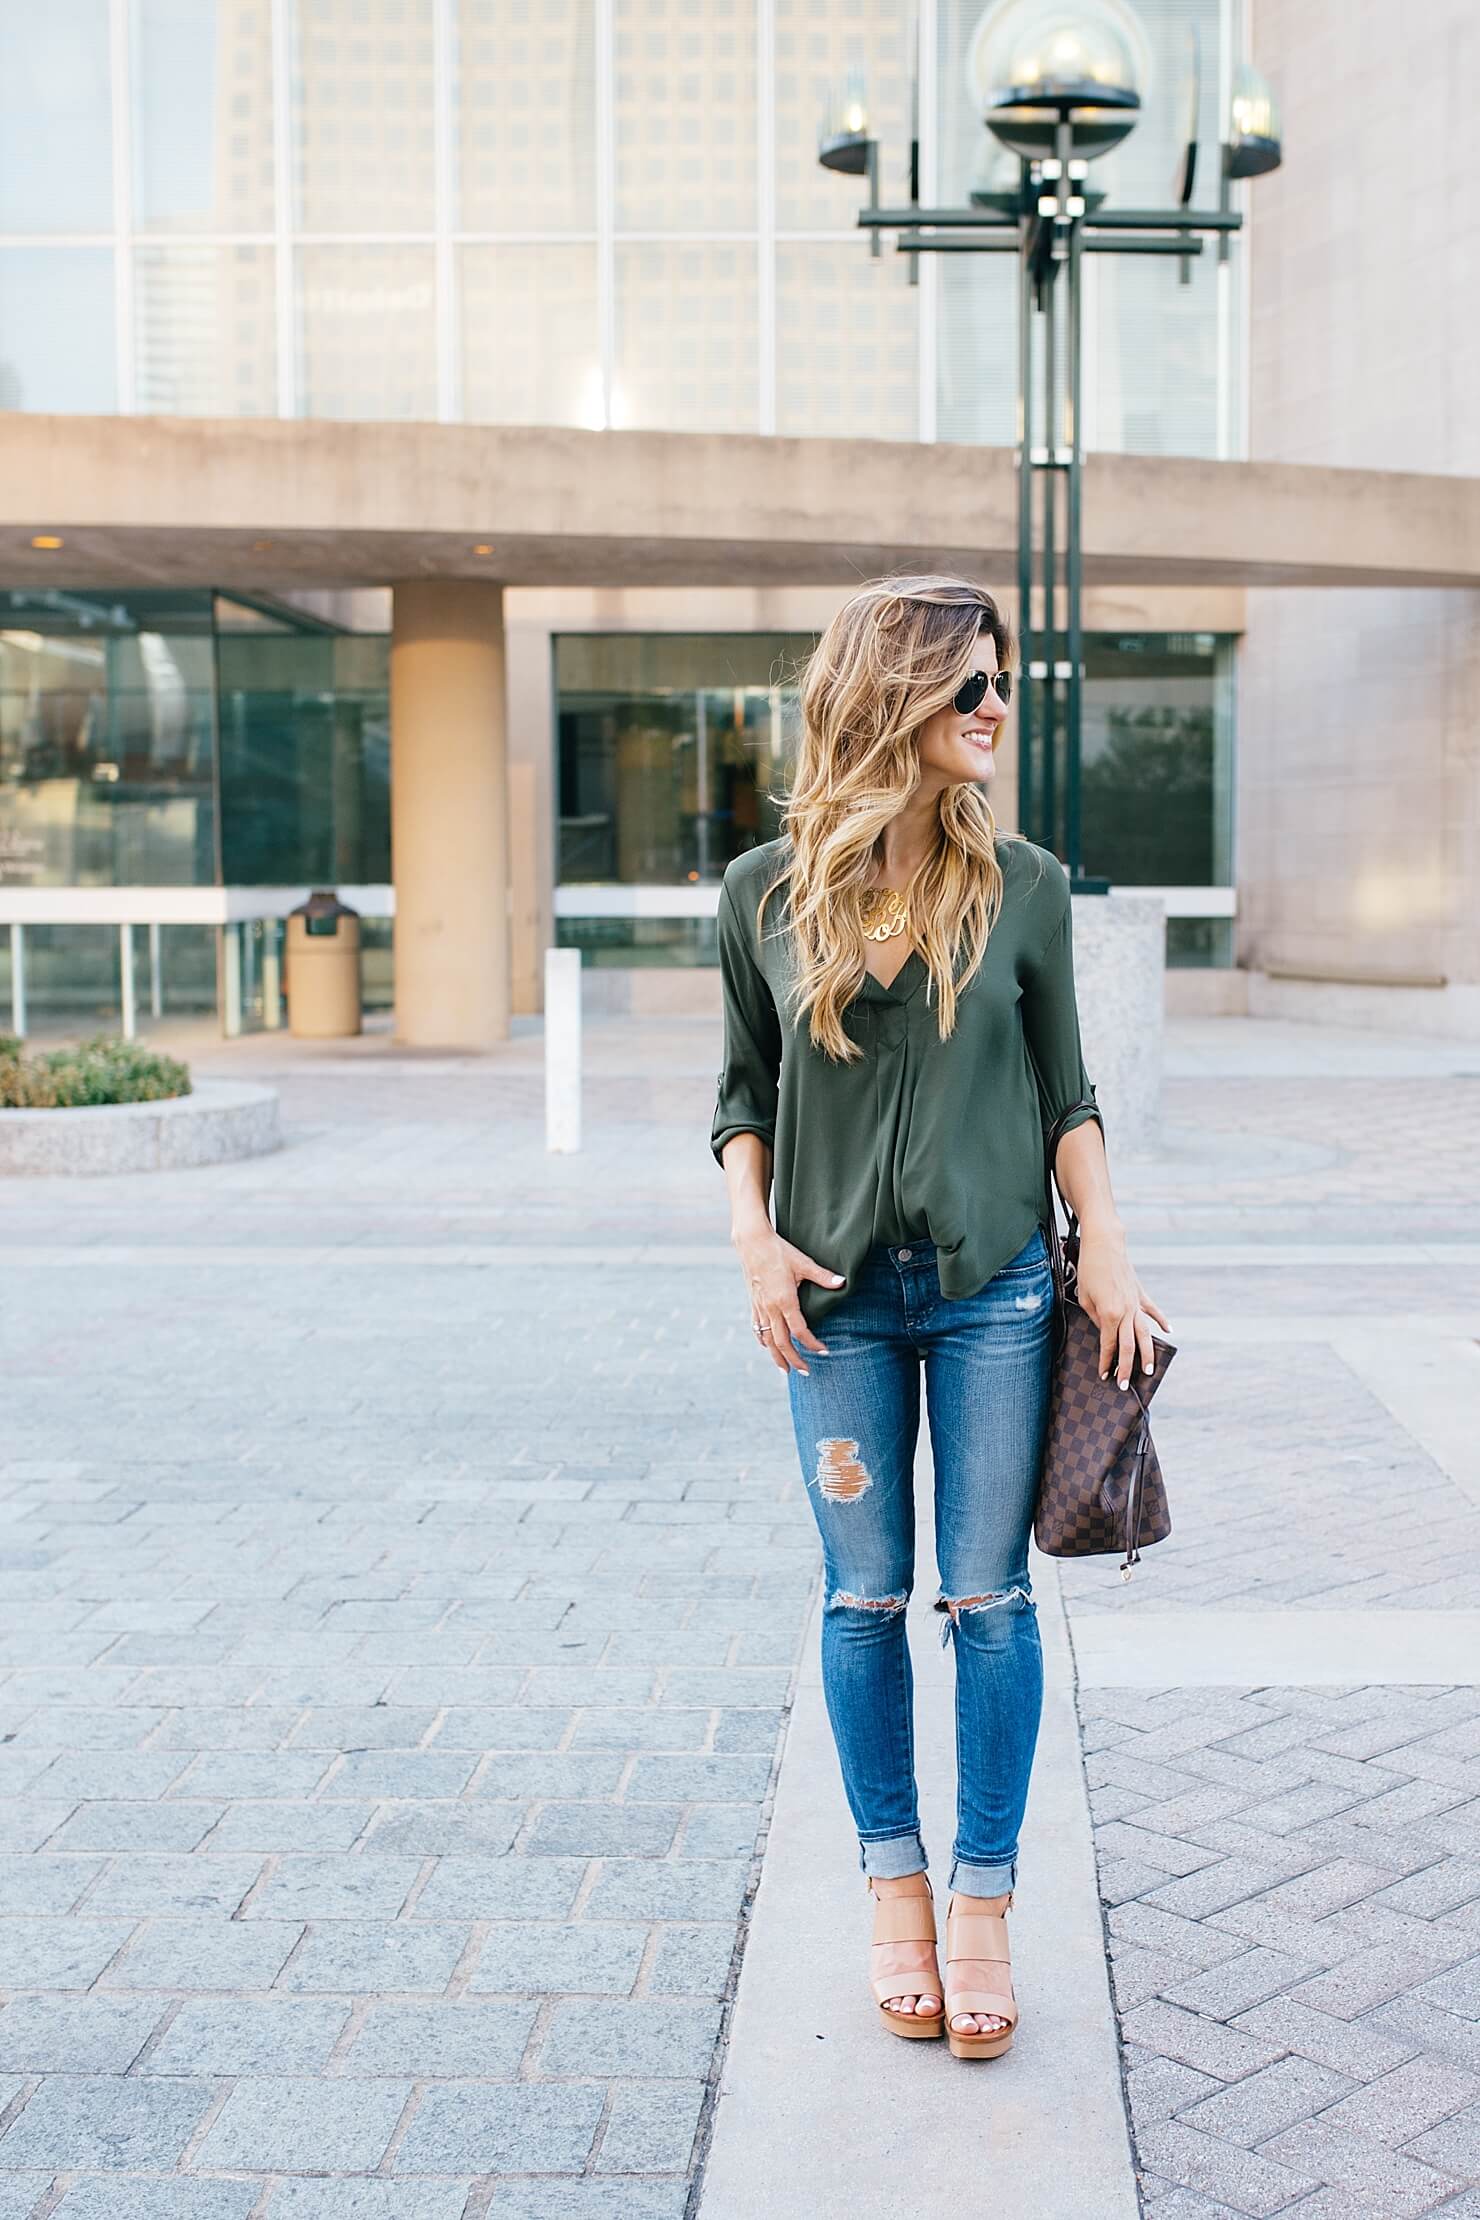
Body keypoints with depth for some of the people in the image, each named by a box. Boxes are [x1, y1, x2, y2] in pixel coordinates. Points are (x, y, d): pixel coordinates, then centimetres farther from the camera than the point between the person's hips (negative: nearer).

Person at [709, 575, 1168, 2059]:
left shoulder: (1022, 886, -1)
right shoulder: (766, 893, -2)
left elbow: (1063, 1087, 5)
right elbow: (744, 1091, 7)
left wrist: (1106, 1249, -3)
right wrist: (752, 1236, -6)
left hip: (994, 1288, 0)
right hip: (839, 1297, 0)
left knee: (989, 1598, 3)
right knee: (864, 1597, 8)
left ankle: (983, 1898, 17)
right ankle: (894, 1886, 24)